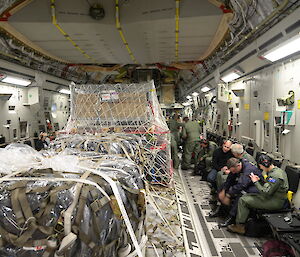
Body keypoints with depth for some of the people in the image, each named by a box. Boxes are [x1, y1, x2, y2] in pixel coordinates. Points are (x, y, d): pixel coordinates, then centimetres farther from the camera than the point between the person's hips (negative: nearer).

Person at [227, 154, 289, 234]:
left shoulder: (275, 176, -25)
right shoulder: (277, 170, 7)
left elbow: (266, 193, -25)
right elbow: (268, 185, 17)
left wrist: (255, 182, -15)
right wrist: (259, 180, 1)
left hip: (275, 203, -10)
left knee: (243, 200, -10)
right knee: (246, 196, 10)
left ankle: (240, 226, 0)